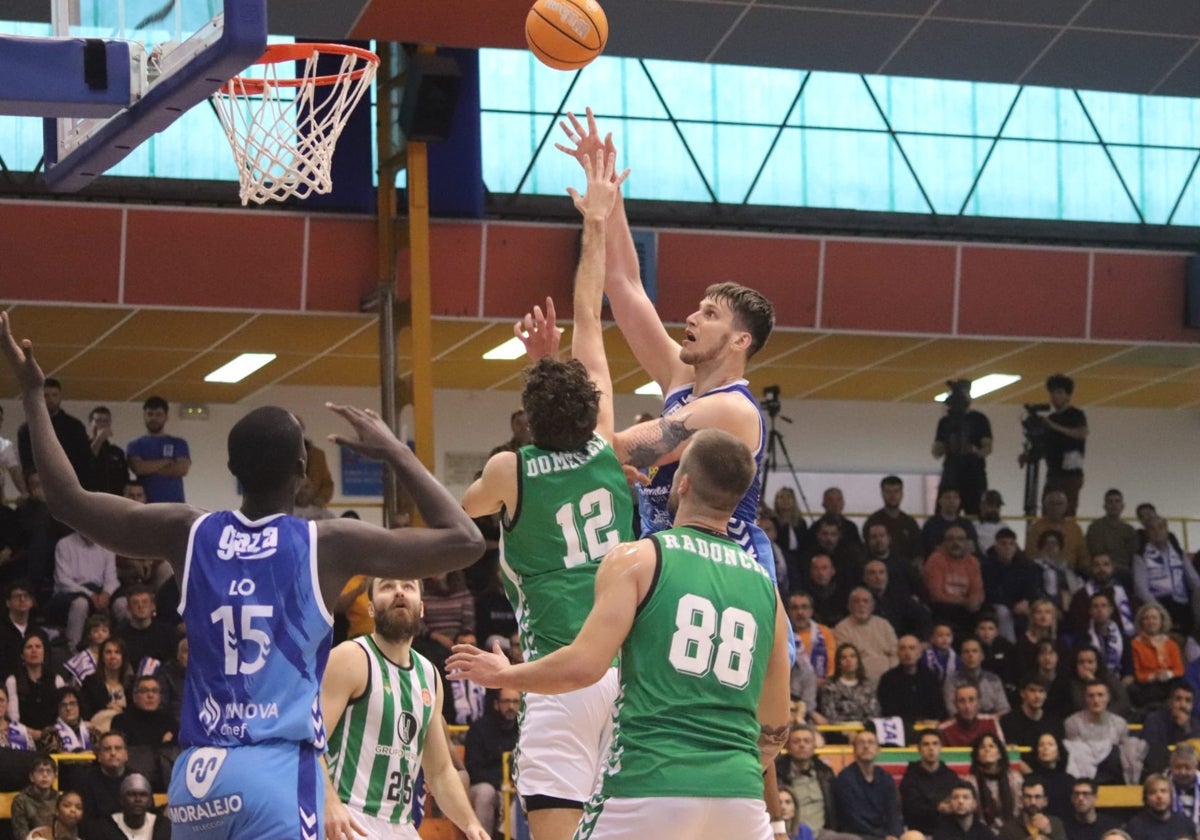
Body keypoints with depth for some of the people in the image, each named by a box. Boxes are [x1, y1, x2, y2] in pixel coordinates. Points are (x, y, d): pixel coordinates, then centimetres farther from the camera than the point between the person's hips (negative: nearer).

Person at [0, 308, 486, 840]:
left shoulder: (188, 534, 7)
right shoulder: (328, 545, -2)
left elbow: (67, 500, 17)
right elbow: (464, 542, 2)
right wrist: (394, 453, 8)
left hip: (199, 771, 5)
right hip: (280, 772, -5)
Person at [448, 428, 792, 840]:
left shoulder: (637, 559, 0)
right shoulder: (764, 586, 14)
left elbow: (584, 666, -9)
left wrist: (503, 674, 9)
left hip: (650, 787, -3)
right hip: (738, 791, 3)